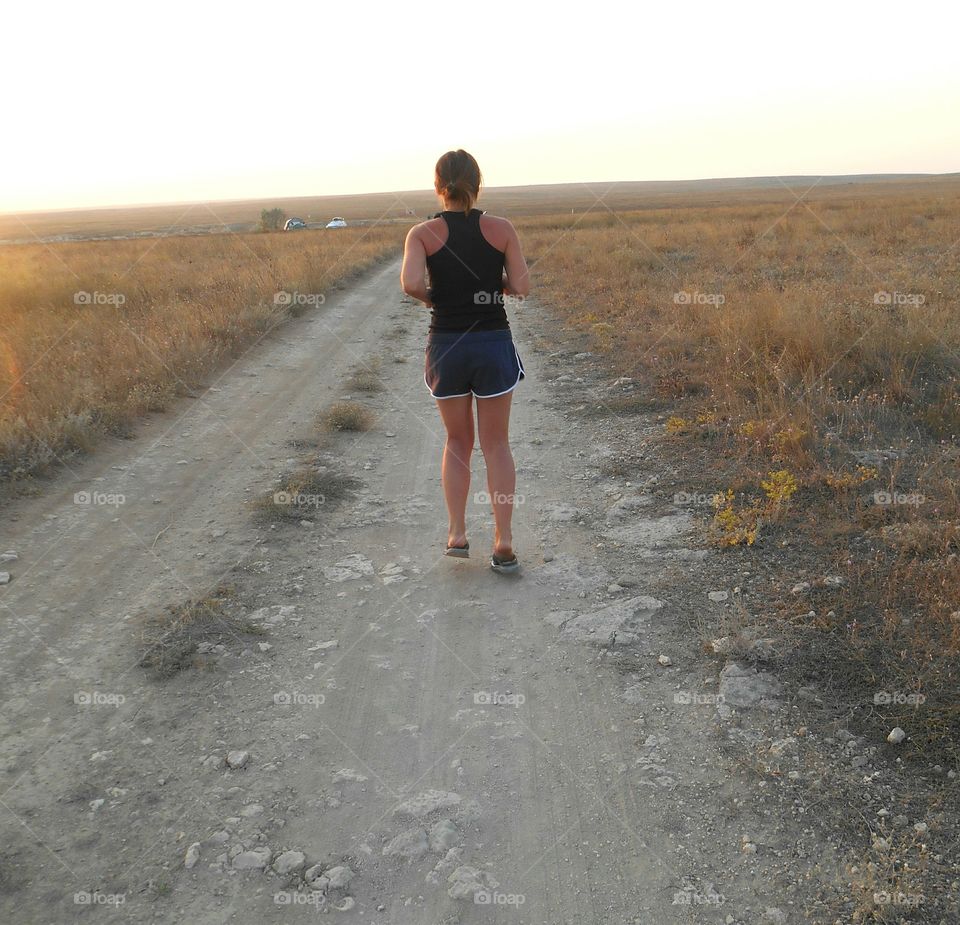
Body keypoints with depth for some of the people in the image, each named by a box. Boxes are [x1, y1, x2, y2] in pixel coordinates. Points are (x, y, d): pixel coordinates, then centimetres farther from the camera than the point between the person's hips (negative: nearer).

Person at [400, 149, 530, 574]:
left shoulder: (422, 233, -4)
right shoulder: (502, 228, -3)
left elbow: (410, 283, -19)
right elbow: (521, 286, -4)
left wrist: (430, 297, 1)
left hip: (445, 347, 0)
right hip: (494, 345, 0)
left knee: (458, 441, 19)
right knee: (496, 444, 11)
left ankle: (457, 533, 14)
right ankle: (504, 543, 7)